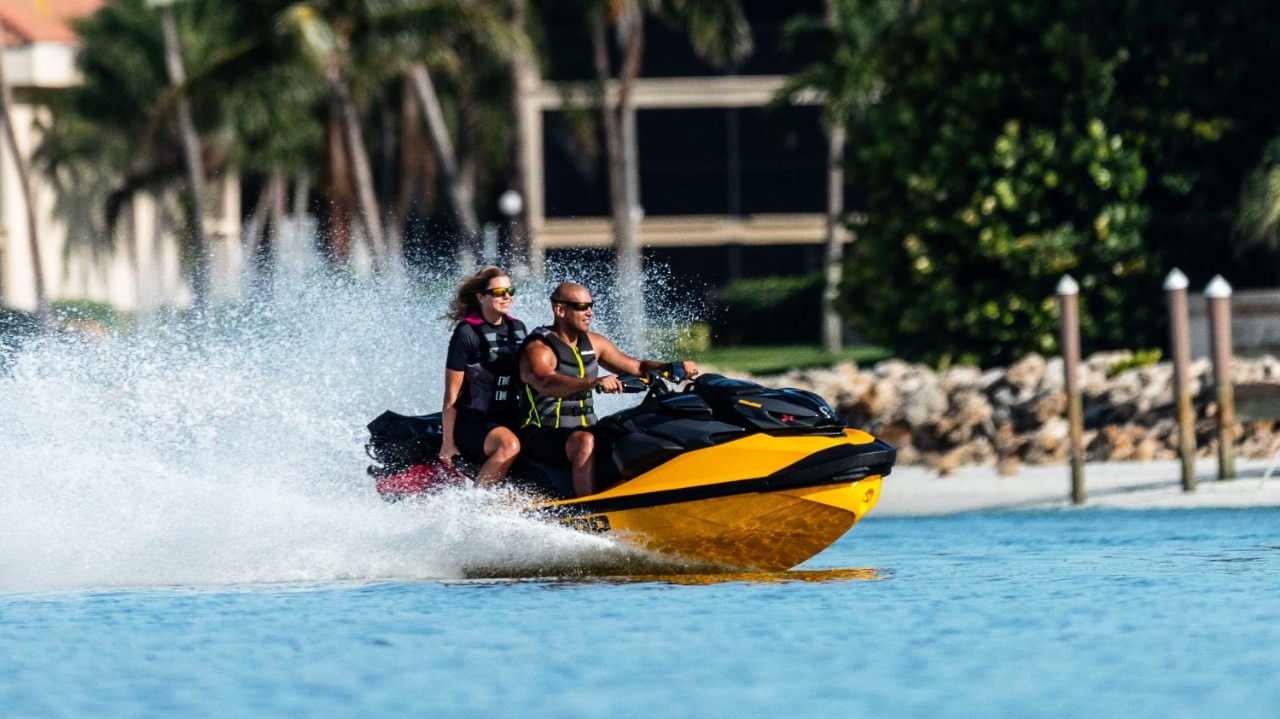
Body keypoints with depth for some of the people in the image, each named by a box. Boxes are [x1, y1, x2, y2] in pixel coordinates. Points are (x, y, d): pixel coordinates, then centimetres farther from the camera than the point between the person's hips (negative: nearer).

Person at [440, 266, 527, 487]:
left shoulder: (517, 329, 10)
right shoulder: (467, 333, -9)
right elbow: (451, 394, -9)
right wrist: (448, 442, -11)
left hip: (510, 419, 7)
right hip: (472, 421, -7)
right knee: (509, 445, -34)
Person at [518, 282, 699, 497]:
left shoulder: (593, 343, 11)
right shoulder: (538, 350, -13)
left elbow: (636, 367, 17)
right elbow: (546, 384, -35)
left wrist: (675, 367, -2)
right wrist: (595, 381, -50)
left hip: (585, 429, 8)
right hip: (543, 436, -8)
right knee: (585, 442, -37)